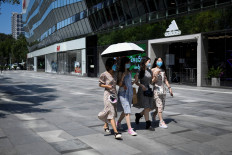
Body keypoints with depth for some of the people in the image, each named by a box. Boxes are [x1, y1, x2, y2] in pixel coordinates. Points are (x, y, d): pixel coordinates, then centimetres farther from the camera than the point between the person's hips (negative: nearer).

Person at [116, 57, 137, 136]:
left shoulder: (129, 72, 12)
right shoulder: (120, 73, -9)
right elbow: (119, 84, -14)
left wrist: (134, 82, 2)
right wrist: (123, 75, -24)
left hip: (130, 93, 7)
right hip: (123, 93, -7)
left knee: (125, 110, 15)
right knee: (127, 111, -11)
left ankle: (118, 122, 36)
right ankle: (130, 129, -8)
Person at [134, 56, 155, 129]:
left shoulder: (150, 71, 12)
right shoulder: (139, 71, -5)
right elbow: (136, 82, -4)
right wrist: (141, 85, -20)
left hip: (148, 90, 6)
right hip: (142, 90, -6)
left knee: (150, 107, 5)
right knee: (146, 107, -10)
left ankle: (139, 115, 26)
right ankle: (148, 122, -2)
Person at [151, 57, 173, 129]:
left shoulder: (163, 70, 14)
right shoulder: (153, 70, -2)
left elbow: (165, 80, 16)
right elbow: (152, 81, -5)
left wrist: (169, 88, 10)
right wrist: (155, 76, -22)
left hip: (163, 89, 6)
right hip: (156, 89, -6)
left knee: (162, 106, 9)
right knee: (159, 105, -11)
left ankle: (154, 114, 37)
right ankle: (161, 122, -7)